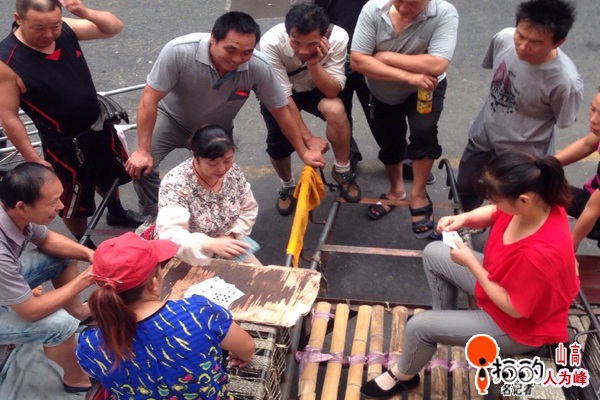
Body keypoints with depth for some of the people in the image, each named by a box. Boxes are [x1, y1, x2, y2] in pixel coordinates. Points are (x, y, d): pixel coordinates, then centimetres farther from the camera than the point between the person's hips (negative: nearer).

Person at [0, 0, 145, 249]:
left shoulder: (65, 29, -13)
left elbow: (114, 27, -7)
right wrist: (32, 159, -17)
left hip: (99, 125, 6)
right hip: (64, 144, -6)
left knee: (110, 175, 30)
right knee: (73, 201, 14)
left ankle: (116, 213, 60)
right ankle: (84, 245, 42)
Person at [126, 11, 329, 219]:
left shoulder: (259, 67, -31)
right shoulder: (178, 51, -37)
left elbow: (281, 110, -15)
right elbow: (149, 100, -27)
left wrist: (303, 152, -9)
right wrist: (142, 150, -27)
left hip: (217, 130, 2)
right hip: (172, 118, -2)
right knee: (141, 167, -20)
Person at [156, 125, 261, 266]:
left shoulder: (233, 171, -10)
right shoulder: (176, 183, -28)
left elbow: (249, 209, 4)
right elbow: (170, 235, -39)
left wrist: (231, 235, -13)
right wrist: (210, 244, -54)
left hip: (226, 249, 4)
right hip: (189, 259, -4)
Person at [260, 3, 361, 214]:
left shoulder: (338, 38, -30)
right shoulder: (271, 42, -34)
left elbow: (333, 90, -26)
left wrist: (313, 64, -43)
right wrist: (308, 138, -30)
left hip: (316, 88, 0)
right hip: (278, 92, 0)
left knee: (335, 109, -31)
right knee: (277, 146, -13)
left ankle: (342, 171, -7)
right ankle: (288, 185, 22)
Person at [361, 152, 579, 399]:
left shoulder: (541, 253, -43)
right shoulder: (536, 202, -21)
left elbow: (513, 308, -28)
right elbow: (495, 213, 2)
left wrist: (470, 263, -24)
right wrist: (464, 218, -17)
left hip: (518, 325, -8)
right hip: (506, 281, 8)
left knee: (418, 326, -10)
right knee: (434, 253, 12)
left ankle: (403, 376, 24)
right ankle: (445, 322, 32)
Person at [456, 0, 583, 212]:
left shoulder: (566, 81, -35)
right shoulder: (503, 38, -22)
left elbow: (564, 121, -14)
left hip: (521, 154, -5)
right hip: (482, 134, 5)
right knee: (464, 188, 26)